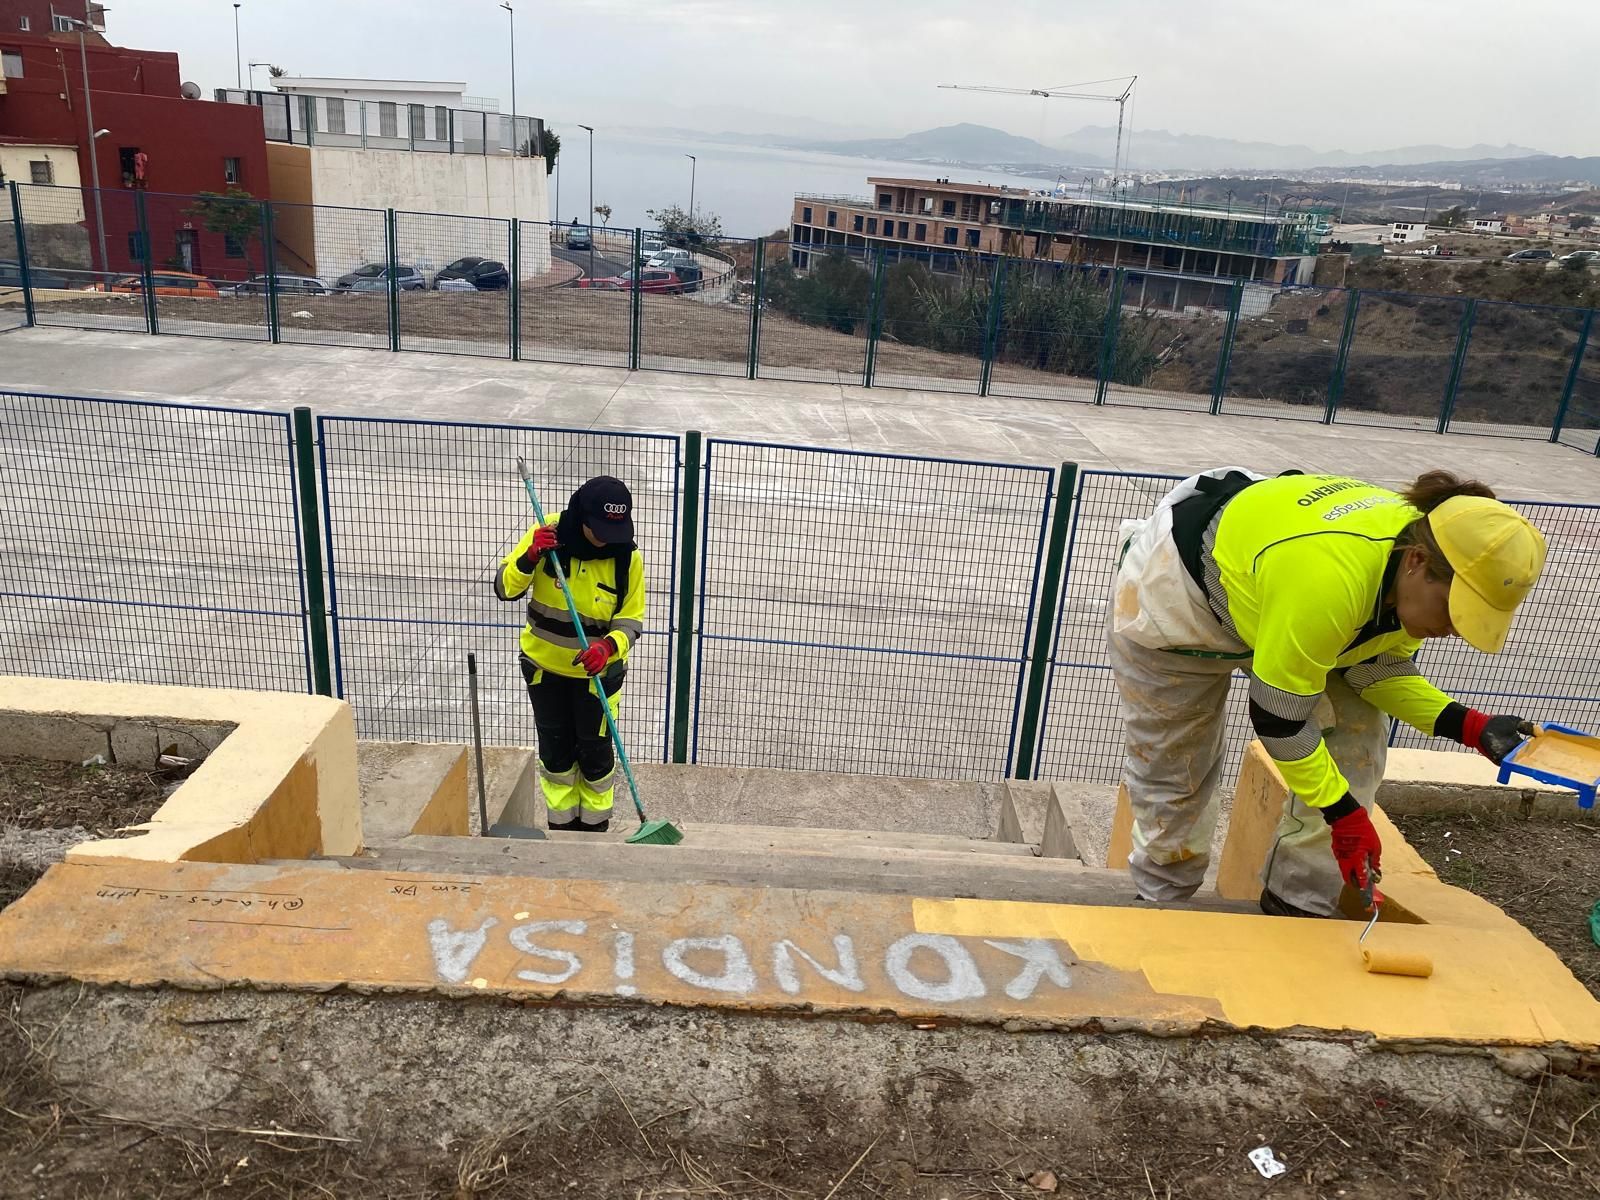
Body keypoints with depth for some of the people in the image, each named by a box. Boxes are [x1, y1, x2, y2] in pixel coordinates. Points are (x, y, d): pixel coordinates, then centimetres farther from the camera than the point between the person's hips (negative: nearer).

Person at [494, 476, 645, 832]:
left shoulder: (627, 557, -17)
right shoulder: (548, 534, -17)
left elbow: (631, 619, -11)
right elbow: (505, 588, -12)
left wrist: (609, 646, -31)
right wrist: (530, 557, -32)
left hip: (597, 670, -1)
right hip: (544, 666, 1)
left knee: (595, 754, 8)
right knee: (555, 750, 15)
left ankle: (595, 826, 31)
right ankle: (561, 823, 35)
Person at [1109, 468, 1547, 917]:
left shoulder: (1413, 579, -18)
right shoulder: (1327, 582, -43)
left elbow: (1379, 670, -4)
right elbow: (1277, 716, -32)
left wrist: (1471, 726, -18)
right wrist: (1345, 815, -23)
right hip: (1169, 593, -7)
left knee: (1355, 734, -5)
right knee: (1172, 767, 5)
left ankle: (1298, 903, 8)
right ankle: (1162, 895, 33)